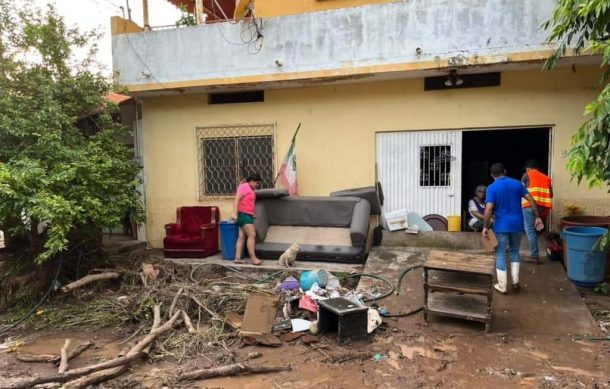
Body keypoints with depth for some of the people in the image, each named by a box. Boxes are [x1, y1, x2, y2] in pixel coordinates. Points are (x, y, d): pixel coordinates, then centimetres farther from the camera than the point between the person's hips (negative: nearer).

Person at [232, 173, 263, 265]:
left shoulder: (251, 189, 20)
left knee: (242, 236, 5)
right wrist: (235, 213, -26)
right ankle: (253, 258, -12)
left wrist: (252, 215, 26)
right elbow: (237, 199, -18)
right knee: (252, 235, -13)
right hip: (243, 215, -10)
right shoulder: (244, 186, -10)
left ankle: (237, 258, 4)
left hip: (248, 215, 10)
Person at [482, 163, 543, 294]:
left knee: (500, 254, 6)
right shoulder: (517, 183, 3)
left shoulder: (492, 188, -9)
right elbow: (531, 200, 1)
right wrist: (537, 217, 8)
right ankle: (515, 281, 18)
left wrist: (485, 227, -10)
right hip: (517, 224, 4)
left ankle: (502, 286, 10)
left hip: (501, 225, -4)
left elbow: (489, 209, -17)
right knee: (514, 251, 23)